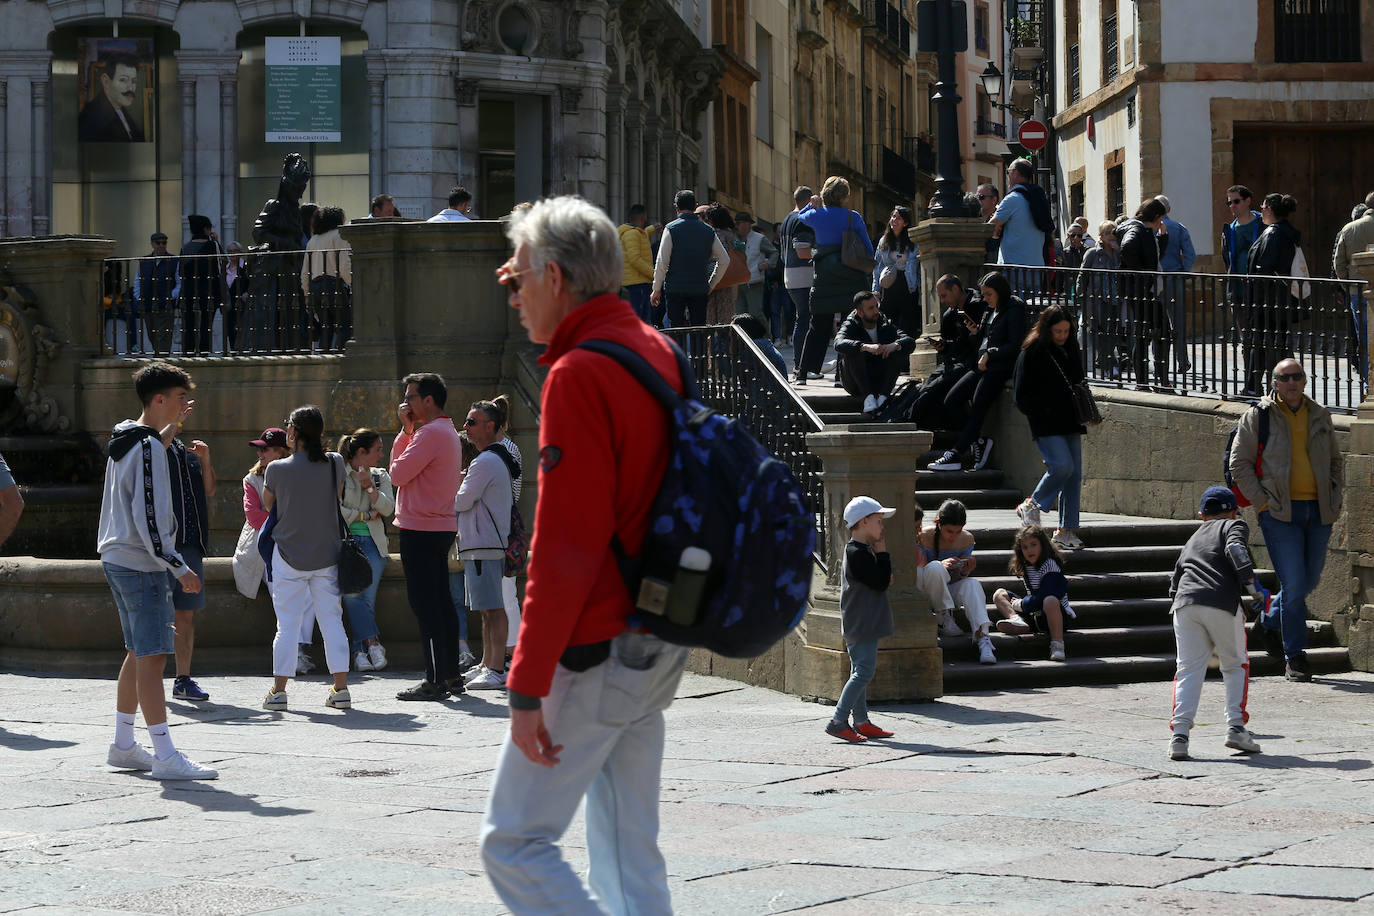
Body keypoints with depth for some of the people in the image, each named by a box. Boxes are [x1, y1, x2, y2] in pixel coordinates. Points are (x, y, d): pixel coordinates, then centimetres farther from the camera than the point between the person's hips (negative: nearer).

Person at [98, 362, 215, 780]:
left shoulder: (123, 441, 14)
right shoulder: (148, 448, -16)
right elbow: (148, 518, -21)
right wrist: (178, 567, -21)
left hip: (116, 558, 10)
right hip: (142, 564, -10)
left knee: (138, 653, 17)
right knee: (152, 658, -11)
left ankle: (123, 745, 24)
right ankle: (165, 757, -14)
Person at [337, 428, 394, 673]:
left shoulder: (381, 476, 18)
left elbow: (388, 508, 4)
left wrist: (370, 488, -9)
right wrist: (364, 515, -2)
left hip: (372, 544, 3)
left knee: (367, 597, -21)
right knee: (351, 590, -28)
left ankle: (361, 652, -16)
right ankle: (372, 643, -21)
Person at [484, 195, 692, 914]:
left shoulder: (577, 375, -18)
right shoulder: (654, 350, 10)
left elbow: (564, 549, -22)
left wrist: (527, 685, -20)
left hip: (592, 653, -10)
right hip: (658, 647, 10)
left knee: (513, 843, -4)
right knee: (630, 853, 14)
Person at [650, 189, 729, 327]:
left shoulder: (671, 229, -5)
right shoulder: (707, 230, 7)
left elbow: (662, 263, -9)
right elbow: (724, 260, 9)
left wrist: (656, 290, -1)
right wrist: (711, 285, 15)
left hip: (675, 288, -3)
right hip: (700, 289, 3)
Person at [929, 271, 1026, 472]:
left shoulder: (1014, 311, -6)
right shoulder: (989, 311, 19)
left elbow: (1014, 346, -12)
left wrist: (989, 355, -12)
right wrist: (976, 332, 7)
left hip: (1001, 368, -9)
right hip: (982, 365, 9)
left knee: (977, 408, -18)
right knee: (951, 401, -5)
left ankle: (956, 454, -20)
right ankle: (978, 441, 0)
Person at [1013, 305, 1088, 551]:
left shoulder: (1070, 351, 15)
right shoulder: (1031, 353, -3)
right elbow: (1022, 395, -4)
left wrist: (1083, 412, 9)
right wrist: (1043, 412, -14)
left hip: (1070, 424, 6)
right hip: (1046, 425, -6)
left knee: (1074, 473, 0)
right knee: (1062, 465, -21)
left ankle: (1067, 530, 5)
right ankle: (1031, 506, 2)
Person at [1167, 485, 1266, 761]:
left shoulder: (1191, 540, 32)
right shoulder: (1234, 526, 17)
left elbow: (1174, 586, 30)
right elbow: (1235, 549, -7)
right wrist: (1254, 586, -9)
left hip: (1185, 604, 4)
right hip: (1221, 603, -4)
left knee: (1188, 669, 4)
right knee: (1236, 665, 13)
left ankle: (1179, 734, -8)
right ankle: (1236, 727, 5)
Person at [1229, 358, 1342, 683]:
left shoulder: (1320, 415, 12)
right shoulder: (1257, 416, 0)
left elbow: (1335, 460, 24)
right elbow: (1239, 464, 1)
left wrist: (1334, 498, 10)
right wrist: (1262, 501, -7)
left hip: (1318, 511, 5)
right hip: (1280, 512, -5)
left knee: (1309, 580, 12)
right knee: (1293, 583, -10)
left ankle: (1271, 623, 38)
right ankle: (1295, 658, -3)